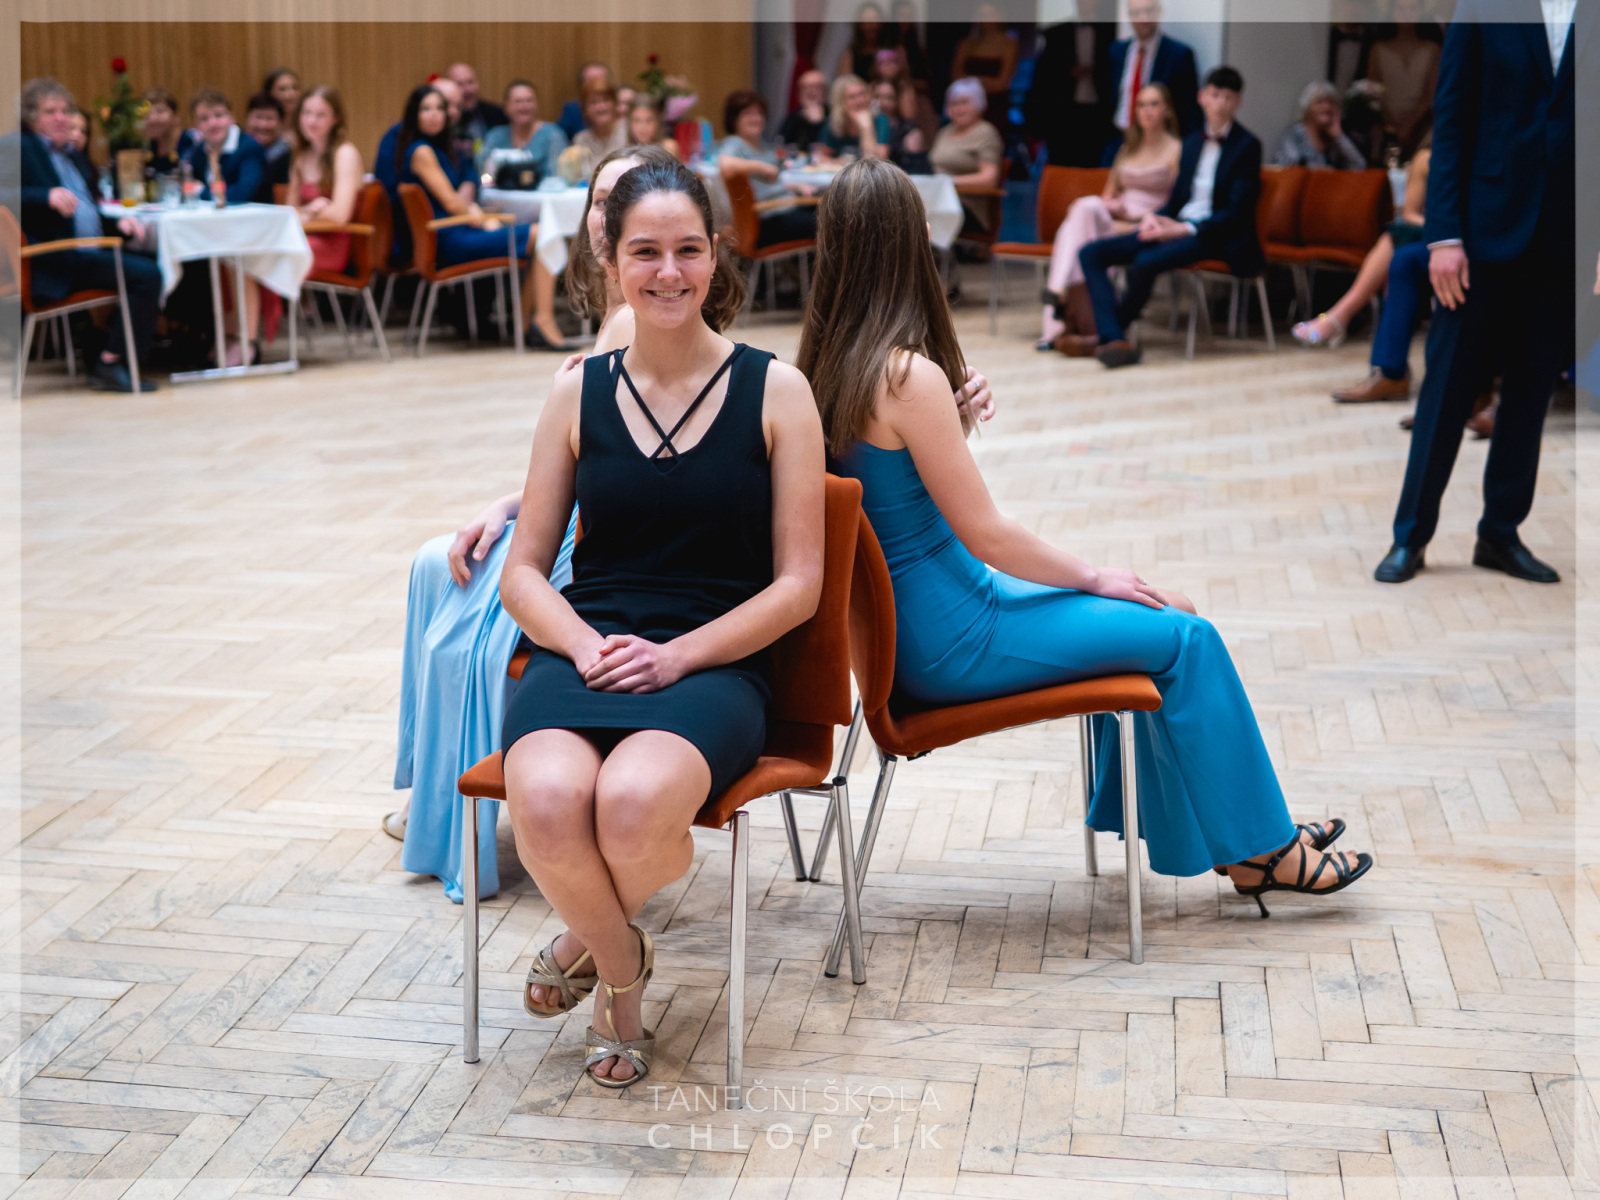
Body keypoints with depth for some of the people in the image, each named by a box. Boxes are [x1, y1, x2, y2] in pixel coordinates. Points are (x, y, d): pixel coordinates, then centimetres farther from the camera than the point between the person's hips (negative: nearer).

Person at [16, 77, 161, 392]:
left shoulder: (75, 156, 26)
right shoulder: (23, 147, 1)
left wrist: (117, 222, 7)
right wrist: (48, 196, -27)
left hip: (92, 253, 9)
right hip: (58, 260, -9)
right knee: (146, 274, -24)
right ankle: (109, 364, -19)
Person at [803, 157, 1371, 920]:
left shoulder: (823, 363, 1)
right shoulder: (910, 376, -25)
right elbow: (986, 533, -18)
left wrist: (952, 423, 2)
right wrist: (1094, 575, -5)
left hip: (908, 617, 9)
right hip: (946, 642, -9)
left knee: (1149, 615, 18)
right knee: (1186, 638, 0)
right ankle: (1259, 848, 15)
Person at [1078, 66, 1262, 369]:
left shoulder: (1247, 145, -1)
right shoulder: (1192, 142, 19)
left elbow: (1237, 211, -10)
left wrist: (1185, 229, -21)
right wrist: (1153, 217, -5)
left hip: (1217, 236, -7)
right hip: (1175, 228, 7)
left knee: (1146, 261, -36)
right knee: (1091, 253, -12)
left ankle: (1107, 330, -16)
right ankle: (1114, 339, -30)